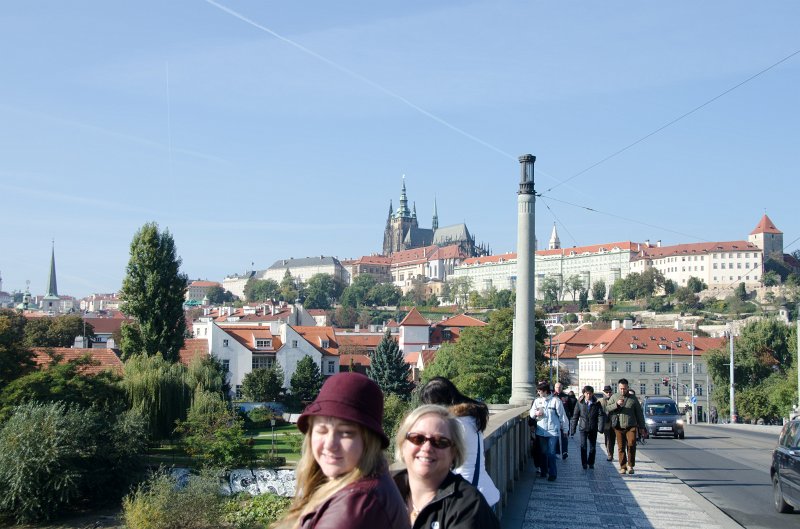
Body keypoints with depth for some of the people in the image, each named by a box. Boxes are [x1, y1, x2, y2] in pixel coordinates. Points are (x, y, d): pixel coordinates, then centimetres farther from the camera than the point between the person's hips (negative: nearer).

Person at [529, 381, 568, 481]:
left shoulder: (555, 400, -7)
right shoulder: (537, 400, 7)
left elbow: (562, 415, -3)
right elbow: (531, 413, 14)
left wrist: (565, 429, 0)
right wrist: (536, 413, -10)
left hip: (553, 431, -4)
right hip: (541, 431, 4)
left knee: (551, 453, -6)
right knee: (543, 452, 12)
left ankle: (552, 473, 1)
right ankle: (543, 471, 24)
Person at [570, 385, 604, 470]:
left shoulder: (596, 404, -1)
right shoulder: (580, 403, -1)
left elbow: (600, 415, -7)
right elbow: (575, 416, 3)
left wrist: (600, 427, -21)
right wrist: (572, 429, 2)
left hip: (593, 428, 1)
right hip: (583, 428, -1)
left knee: (592, 446, 8)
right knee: (583, 446, -8)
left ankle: (591, 463, 22)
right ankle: (584, 463, 3)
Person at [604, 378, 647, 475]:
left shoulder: (633, 398, 9)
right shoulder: (614, 397, 10)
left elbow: (639, 413, 13)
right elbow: (607, 408, 2)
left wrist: (642, 427, 11)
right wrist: (616, 404, -14)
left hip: (631, 426, -1)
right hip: (619, 427, 1)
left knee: (631, 444, -16)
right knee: (621, 447, 1)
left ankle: (630, 465, -5)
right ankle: (622, 467, 10)